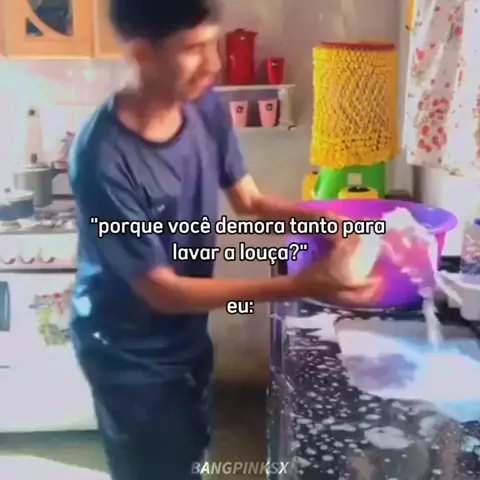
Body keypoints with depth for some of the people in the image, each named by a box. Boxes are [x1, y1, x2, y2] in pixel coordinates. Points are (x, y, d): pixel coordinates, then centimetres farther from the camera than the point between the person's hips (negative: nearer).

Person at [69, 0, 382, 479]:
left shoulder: (207, 109, -13)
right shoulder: (103, 159, -33)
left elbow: (249, 200, 1)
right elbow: (161, 290, -29)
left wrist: (318, 217, -20)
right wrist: (300, 286, -34)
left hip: (187, 334, 6)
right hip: (129, 354, -6)